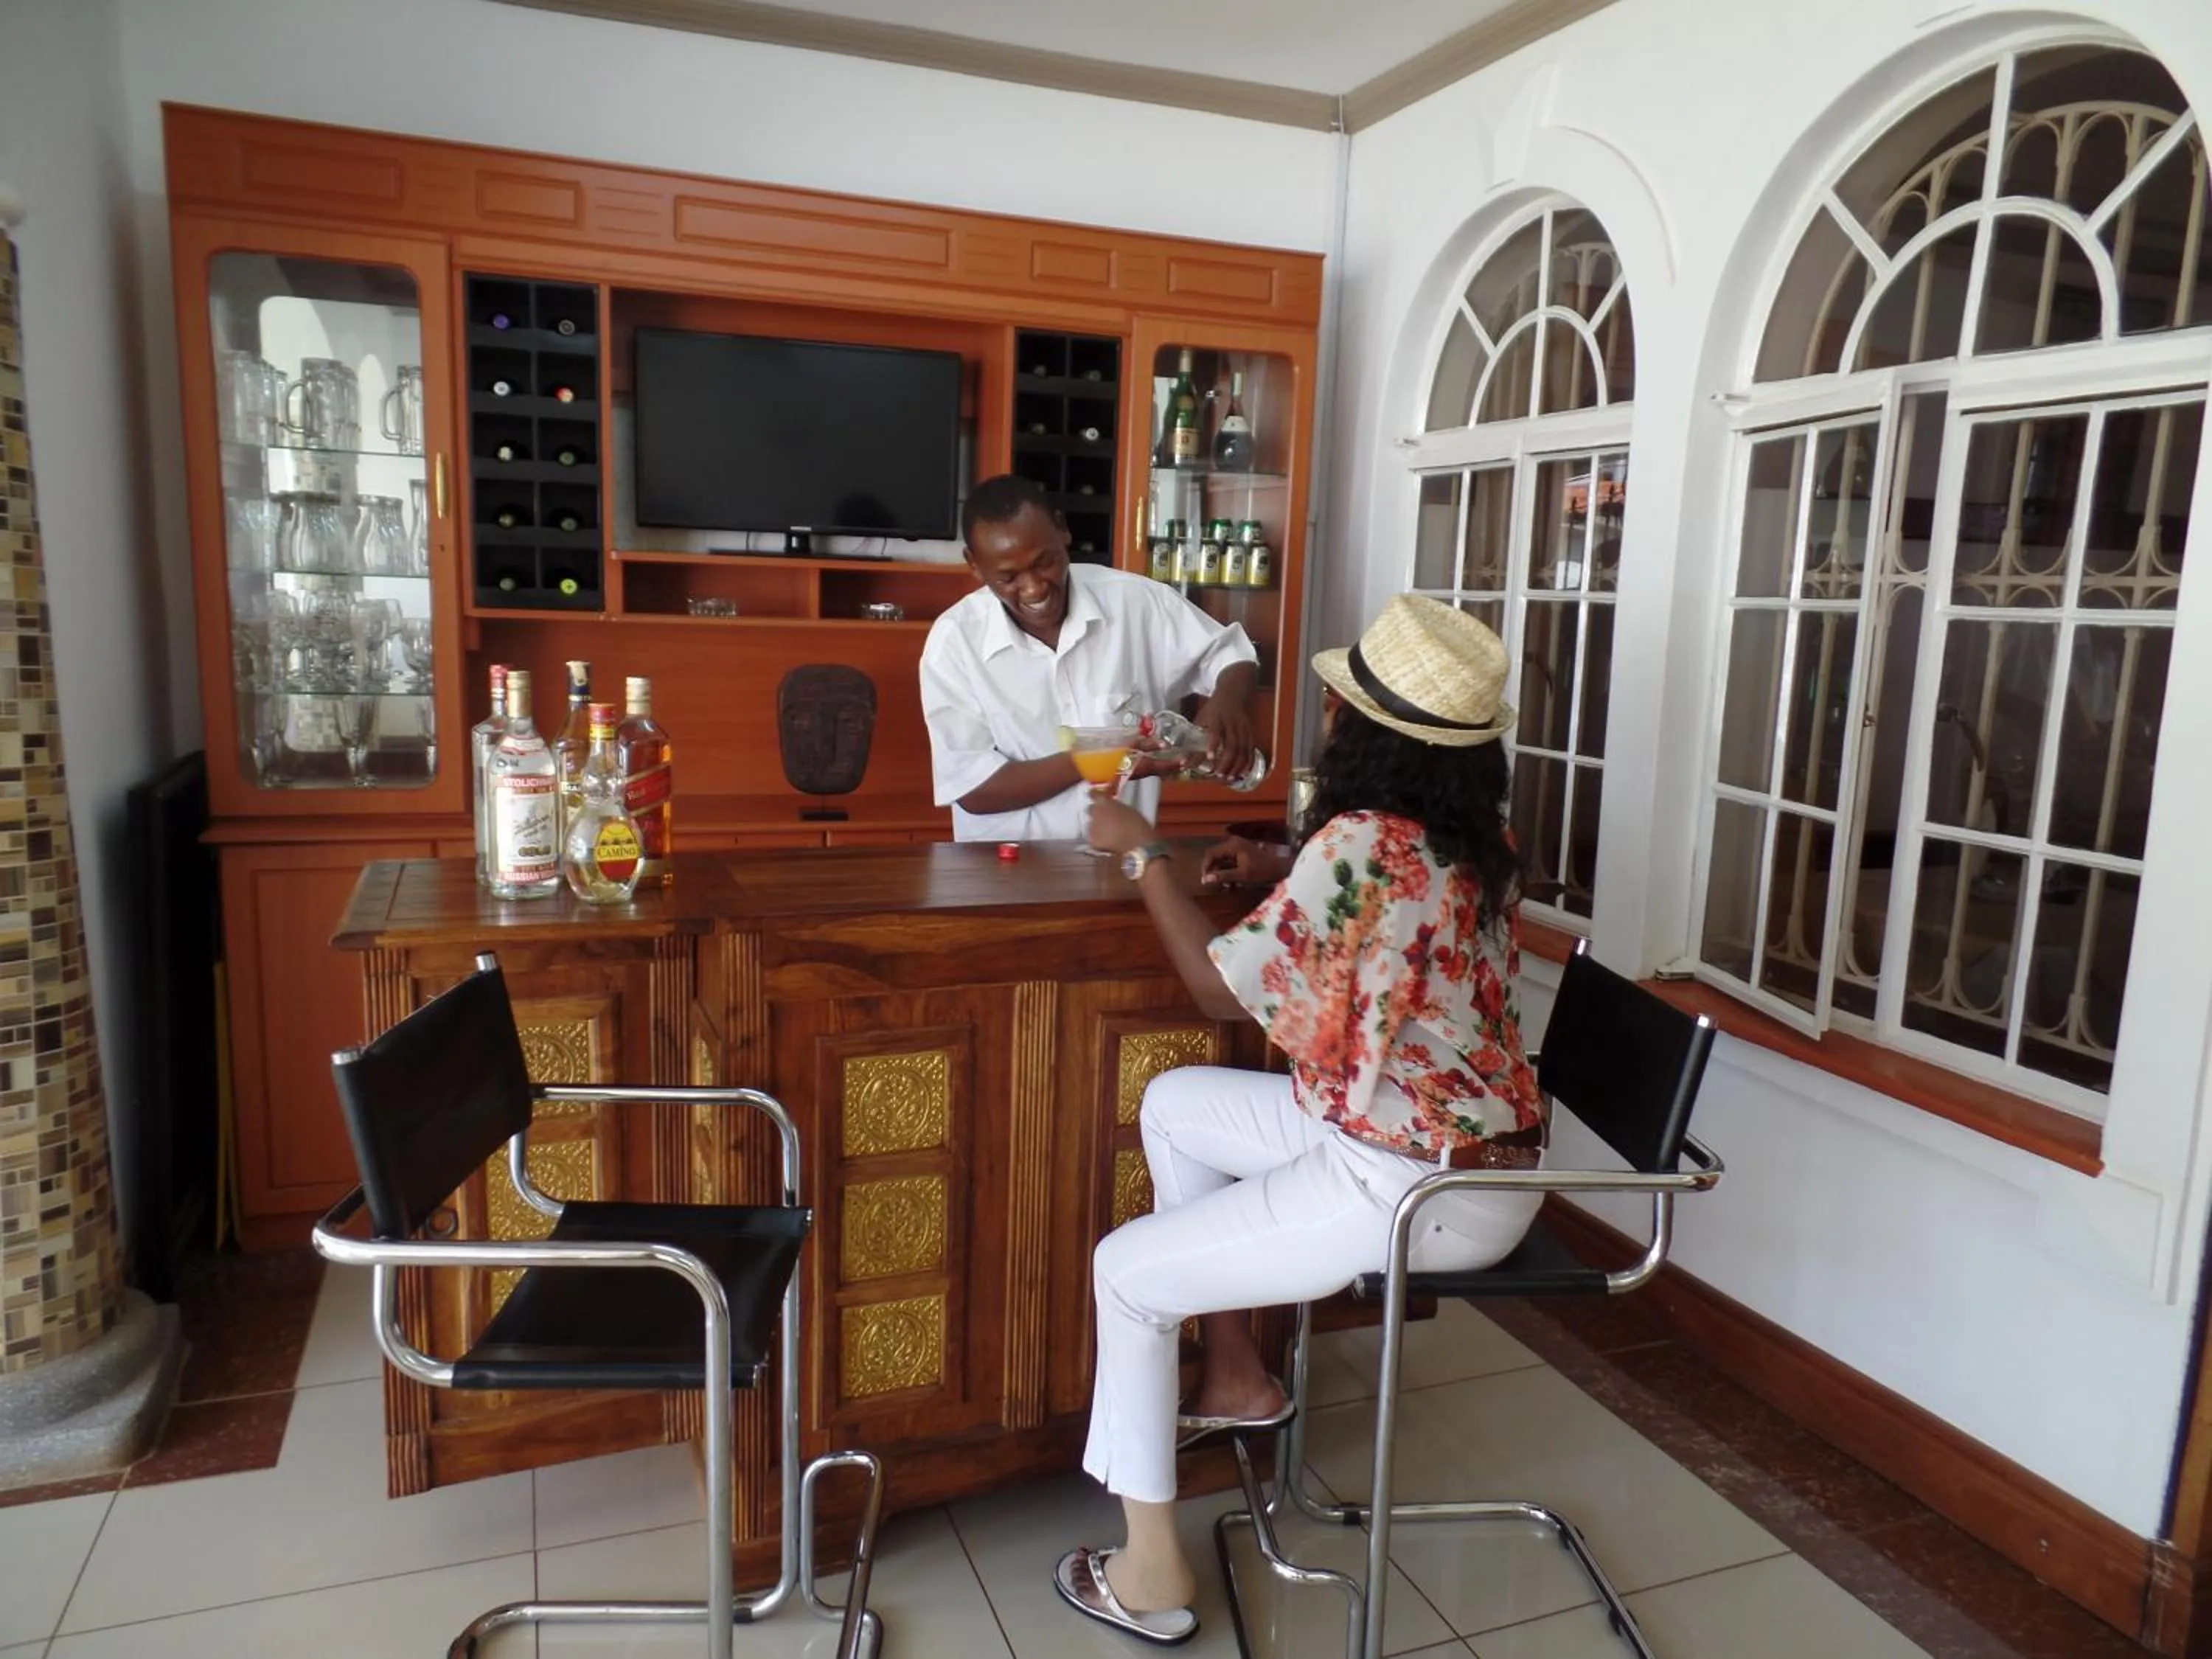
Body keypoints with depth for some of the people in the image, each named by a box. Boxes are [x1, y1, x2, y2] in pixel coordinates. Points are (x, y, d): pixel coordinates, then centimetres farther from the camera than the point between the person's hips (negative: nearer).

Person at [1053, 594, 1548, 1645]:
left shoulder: (1362, 841, -23)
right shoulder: (1479, 838, 4)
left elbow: (1221, 991, -14)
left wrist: (1143, 855, -4)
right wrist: (1280, 873, 14)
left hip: (1422, 1190, -9)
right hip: (1476, 1152, 9)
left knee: (1127, 1272, 4)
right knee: (1174, 1104, 18)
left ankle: (1151, 1571, 18)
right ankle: (1235, 1377, 31)